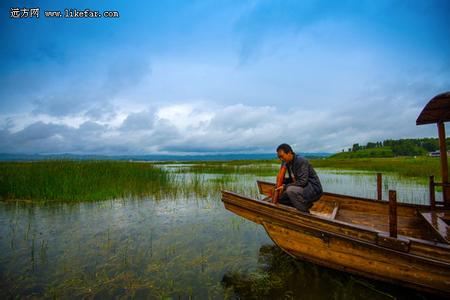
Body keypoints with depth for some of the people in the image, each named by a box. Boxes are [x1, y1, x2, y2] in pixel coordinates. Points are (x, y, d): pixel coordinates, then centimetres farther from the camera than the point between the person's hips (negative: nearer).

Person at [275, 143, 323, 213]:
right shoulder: (288, 163, 5)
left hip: (314, 189, -9)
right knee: (281, 198, 3)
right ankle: (306, 204, 10)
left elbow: (302, 182, -28)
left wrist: (285, 187, -25)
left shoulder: (301, 161, -21)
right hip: (303, 188, 9)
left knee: (290, 190, -33)